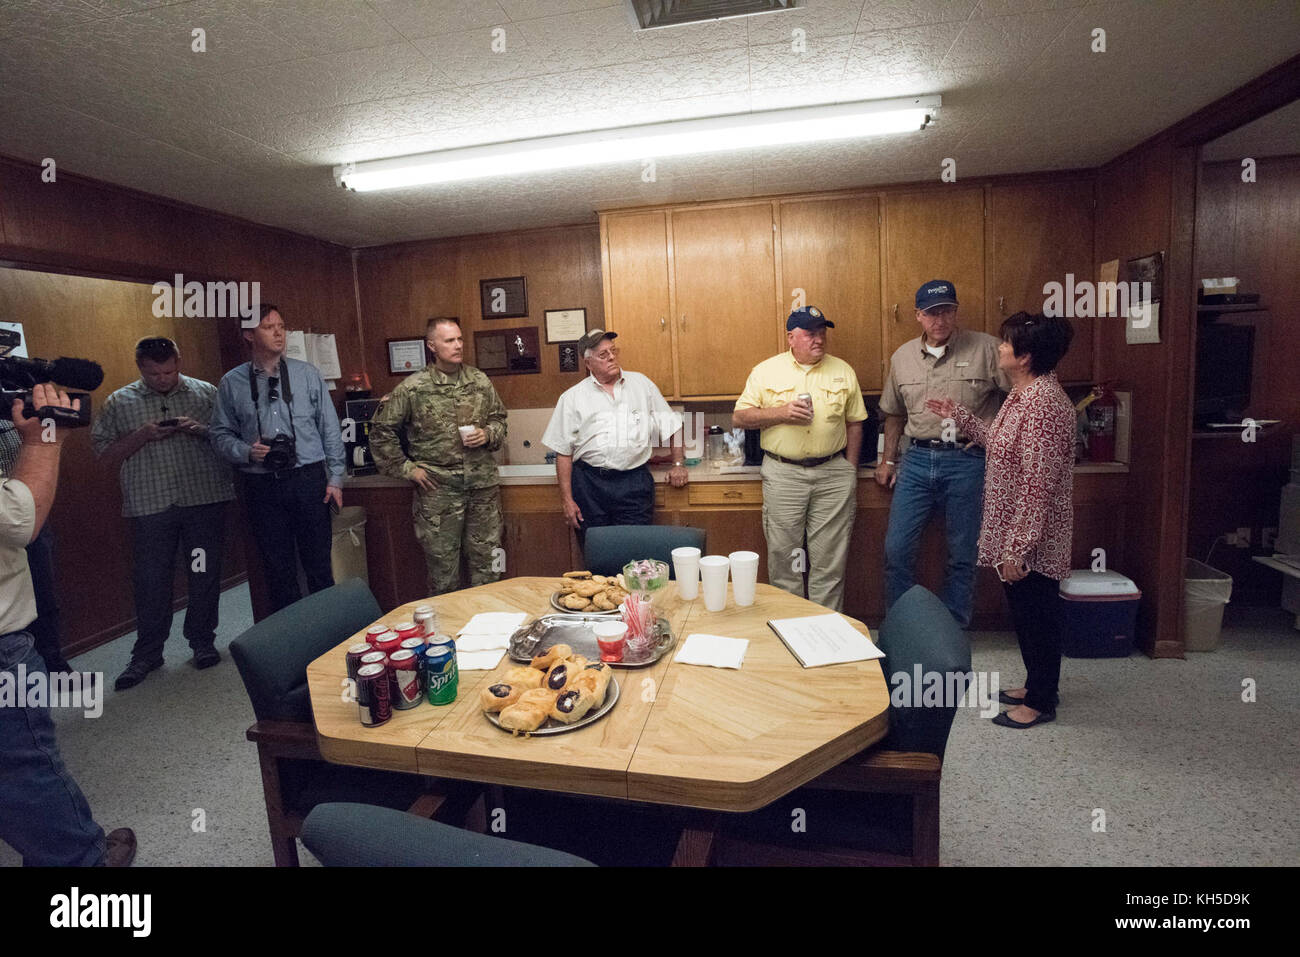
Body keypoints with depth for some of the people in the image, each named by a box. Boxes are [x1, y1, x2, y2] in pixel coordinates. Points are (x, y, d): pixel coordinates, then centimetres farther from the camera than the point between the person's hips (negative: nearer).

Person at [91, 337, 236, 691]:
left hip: (205, 498, 0)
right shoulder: (119, 402, 8)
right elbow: (105, 452, 5)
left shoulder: (206, 393, 7)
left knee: (205, 574, 7)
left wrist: (202, 430, -12)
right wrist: (143, 435, -11)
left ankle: (202, 641, 22)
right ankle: (147, 653, 18)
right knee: (151, 580, 4)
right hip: (151, 504, 0)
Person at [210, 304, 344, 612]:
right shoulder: (231, 383, 5)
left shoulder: (307, 374, 4)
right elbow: (220, 434, 9)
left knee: (319, 564, 4)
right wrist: (247, 452, -12)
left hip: (308, 480, -1)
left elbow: (330, 428, 4)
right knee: (278, 569, 10)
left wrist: (335, 479, 0)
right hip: (262, 486, 1)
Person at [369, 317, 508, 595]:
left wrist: (488, 435, -5)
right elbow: (382, 431, 0)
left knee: (486, 561, 11)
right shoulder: (413, 389, -5)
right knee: (442, 564, 7)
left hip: (483, 485, 3)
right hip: (437, 489, -3)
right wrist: (406, 468, -3)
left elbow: (499, 419, 16)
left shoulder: (480, 381, 5)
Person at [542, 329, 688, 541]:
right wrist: (566, 499, 0)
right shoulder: (572, 398, 7)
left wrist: (677, 465, 10)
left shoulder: (641, 384, 12)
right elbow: (563, 452, 5)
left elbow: (670, 425, 18)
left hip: (635, 482, 1)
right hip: (590, 483, 0)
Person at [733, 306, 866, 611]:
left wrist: (851, 474, 9)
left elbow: (854, 424, 12)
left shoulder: (843, 372, 8)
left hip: (833, 474, 1)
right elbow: (739, 417, 0)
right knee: (783, 560, 6)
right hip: (782, 474, -1)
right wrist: (781, 413, -14)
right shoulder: (765, 371, 3)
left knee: (830, 563, 6)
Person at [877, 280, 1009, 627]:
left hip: (967, 461, -3)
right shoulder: (902, 357, 9)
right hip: (916, 459, 3)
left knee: (962, 555, 7)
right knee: (897, 549, 3)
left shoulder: (986, 348, -3)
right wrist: (888, 460, 19)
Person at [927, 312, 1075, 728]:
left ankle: (1041, 701, 24)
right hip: (1013, 533, 10)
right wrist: (958, 415, 22)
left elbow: (1038, 485, -26)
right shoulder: (1023, 393, 7)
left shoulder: (1043, 402, -24)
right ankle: (1037, 683, 39)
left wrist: (1017, 548, -24)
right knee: (1025, 611, 21)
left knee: (1037, 614, 6)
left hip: (1032, 540, -10)